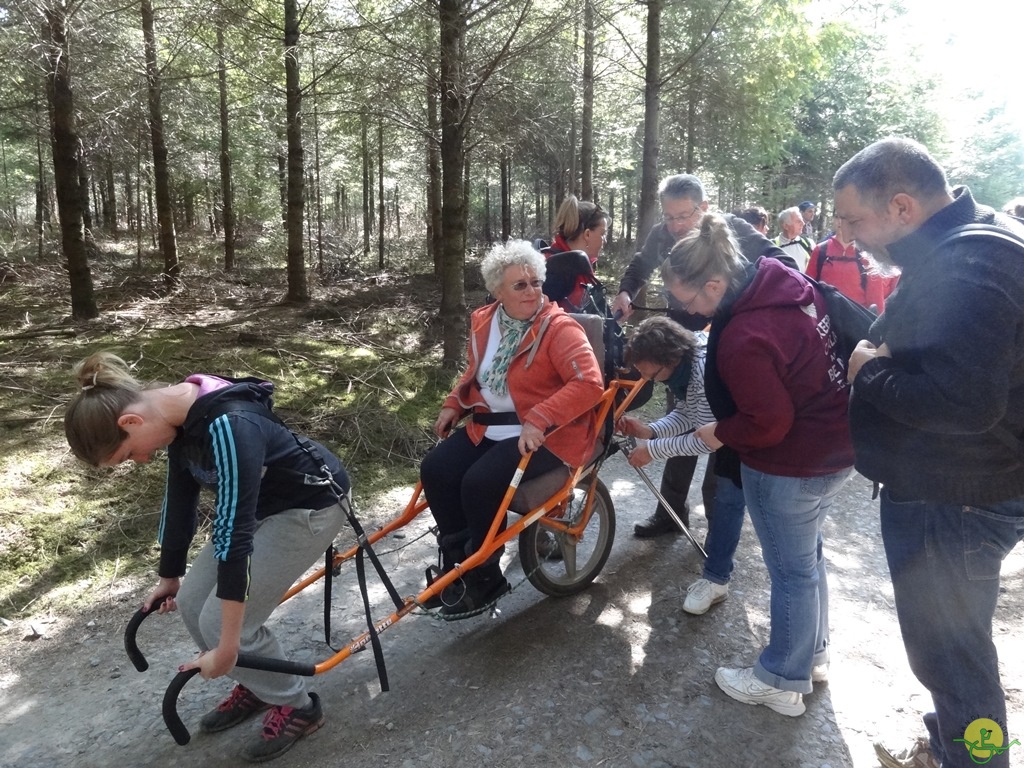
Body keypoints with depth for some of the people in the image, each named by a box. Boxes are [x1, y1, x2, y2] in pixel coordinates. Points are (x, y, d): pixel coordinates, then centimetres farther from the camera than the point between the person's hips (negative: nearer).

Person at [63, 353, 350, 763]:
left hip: (311, 505, -9)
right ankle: (256, 687, 30)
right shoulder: (180, 416, -6)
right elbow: (179, 499, 8)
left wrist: (226, 648, -26)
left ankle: (297, 706, 15)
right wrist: (169, 577, 21)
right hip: (262, 502, 9)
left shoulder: (228, 426, -35)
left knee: (221, 620, -8)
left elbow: (234, 535, -32)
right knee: (192, 603, 7)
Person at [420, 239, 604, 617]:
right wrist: (454, 405, 9)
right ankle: (457, 560, 9)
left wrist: (539, 420, -33)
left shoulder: (559, 328, -15)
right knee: (435, 470, -10)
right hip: (489, 426, 7)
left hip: (544, 435, -7)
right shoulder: (483, 321, 7)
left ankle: (484, 577, 0)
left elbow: (590, 383, -26)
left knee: (479, 483, -25)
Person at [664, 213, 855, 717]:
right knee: (807, 555, 25)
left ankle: (782, 681, 28)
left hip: (790, 466, -9)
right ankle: (813, 654, 44)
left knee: (791, 569, 8)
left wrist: (720, 434, -7)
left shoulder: (743, 339, -31)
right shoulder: (786, 281, -4)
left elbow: (768, 423, -25)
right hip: (834, 446, 9)